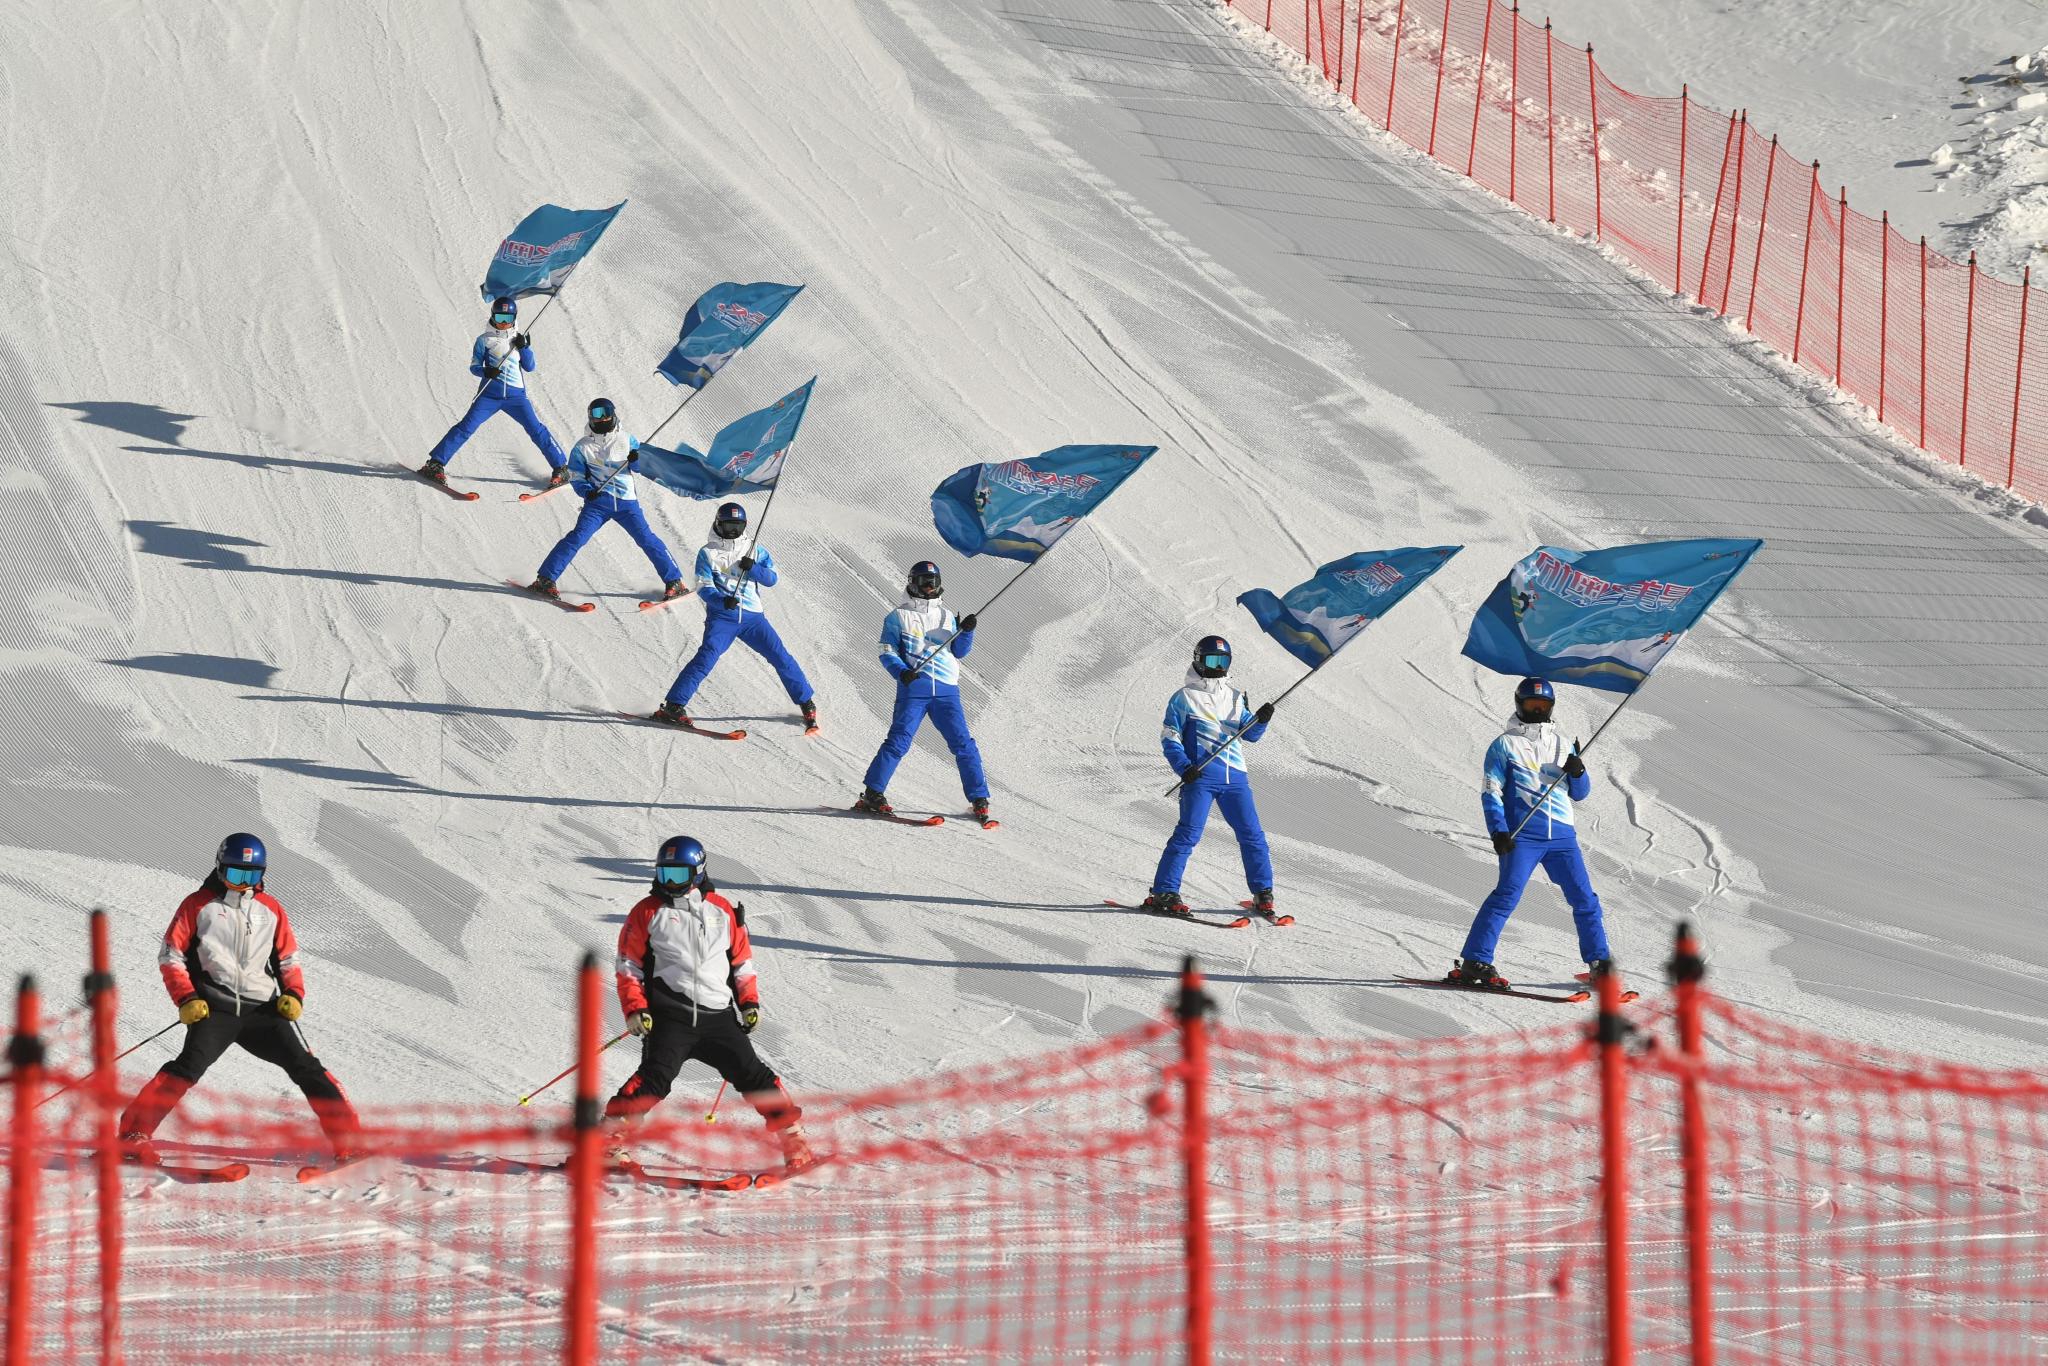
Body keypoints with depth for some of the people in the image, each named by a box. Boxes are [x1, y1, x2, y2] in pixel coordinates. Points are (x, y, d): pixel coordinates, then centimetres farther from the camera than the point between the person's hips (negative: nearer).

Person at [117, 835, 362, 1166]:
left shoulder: (270, 909, 15)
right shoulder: (199, 905, 5)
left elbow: (288, 959, 21)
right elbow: (171, 956, 4)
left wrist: (293, 995, 2)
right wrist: (186, 1000, -9)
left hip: (264, 1009, 4)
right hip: (214, 1008, -4)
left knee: (306, 1068, -5)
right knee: (191, 1065, -24)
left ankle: (348, 1141, -1)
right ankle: (134, 1135, -24)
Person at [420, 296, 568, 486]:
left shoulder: (519, 339, 10)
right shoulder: (485, 340, 4)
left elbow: (530, 367, 7)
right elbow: (474, 366, 2)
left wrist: (524, 348, -8)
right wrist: (485, 372, -20)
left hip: (516, 395, 1)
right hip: (490, 394, -1)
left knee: (536, 429, -6)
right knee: (466, 426, -11)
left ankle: (561, 468, 4)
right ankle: (435, 463, -8)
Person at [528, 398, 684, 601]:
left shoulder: (626, 440, 7)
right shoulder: (583, 447, 5)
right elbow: (575, 477, 7)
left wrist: (637, 460, -12)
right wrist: (587, 491, -13)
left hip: (626, 502, 1)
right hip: (598, 500, -1)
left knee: (647, 539, -4)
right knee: (578, 537, -16)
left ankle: (674, 581, 7)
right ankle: (545, 579, -15)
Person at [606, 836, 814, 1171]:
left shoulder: (722, 911, 13)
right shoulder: (647, 913, 7)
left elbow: (742, 961, 21)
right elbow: (629, 967, 7)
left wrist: (749, 1001, 8)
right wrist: (635, 1009, -5)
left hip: (718, 1017, 3)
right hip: (669, 1016, -3)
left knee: (752, 1074, -1)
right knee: (655, 1077, -21)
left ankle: (794, 1140, 5)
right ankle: (611, 1137, -20)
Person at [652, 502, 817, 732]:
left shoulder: (754, 551, 13)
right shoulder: (708, 553, 5)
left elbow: (772, 578, 4)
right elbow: (704, 587, -5)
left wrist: (752, 569, -15)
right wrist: (722, 600, -25)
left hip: (752, 615, 3)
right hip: (721, 615, -3)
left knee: (780, 657, 0)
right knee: (707, 656, -22)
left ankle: (806, 703, 16)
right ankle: (672, 706, -24)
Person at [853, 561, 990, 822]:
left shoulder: (946, 616, 19)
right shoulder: (898, 617, 8)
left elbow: (959, 651, 14)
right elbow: (888, 653, 1)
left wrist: (966, 632, -5)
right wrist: (901, 672, -18)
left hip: (947, 690, 3)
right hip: (913, 686, -3)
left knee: (963, 744, -2)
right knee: (898, 741, -11)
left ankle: (979, 799, 3)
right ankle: (872, 795, -7)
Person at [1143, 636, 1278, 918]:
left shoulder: (1235, 698, 18)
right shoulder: (1185, 698, 3)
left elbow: (1250, 734, 16)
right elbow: (1169, 737, 1)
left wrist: (1261, 720, -7)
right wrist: (1183, 767, -14)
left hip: (1235, 777, 5)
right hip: (1201, 776, -5)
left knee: (1252, 834, 3)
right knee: (1189, 833, -12)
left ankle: (1263, 893, 14)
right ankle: (1164, 893, -9)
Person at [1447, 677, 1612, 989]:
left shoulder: (1561, 744, 19)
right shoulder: (1505, 745, 7)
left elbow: (1579, 793, 20)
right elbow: (1491, 792, 2)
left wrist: (1578, 773, -3)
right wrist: (1498, 831, -11)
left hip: (1561, 835, 5)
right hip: (1522, 834, -4)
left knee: (1584, 898, 3)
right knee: (1507, 894, -17)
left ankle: (1599, 962, 16)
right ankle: (1474, 963, -18)